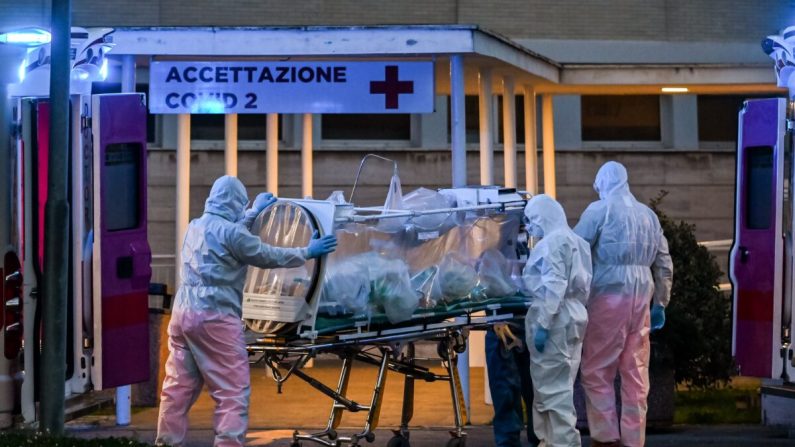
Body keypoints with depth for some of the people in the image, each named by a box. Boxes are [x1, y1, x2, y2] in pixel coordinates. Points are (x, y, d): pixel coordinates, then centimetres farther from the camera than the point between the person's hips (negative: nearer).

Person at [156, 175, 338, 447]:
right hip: (215, 318, -8)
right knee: (233, 392, -3)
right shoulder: (230, 232, -11)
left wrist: (254, 213, 46)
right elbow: (268, 256, -3)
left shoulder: (196, 227, 14)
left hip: (183, 313, 8)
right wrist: (307, 253, 10)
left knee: (178, 387, 11)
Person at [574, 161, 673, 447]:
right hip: (640, 297, 5)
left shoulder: (600, 210, -1)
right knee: (636, 373, 6)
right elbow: (664, 264, 18)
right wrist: (661, 303, 23)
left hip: (609, 296, -5)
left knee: (596, 371, 1)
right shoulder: (647, 214, 16)